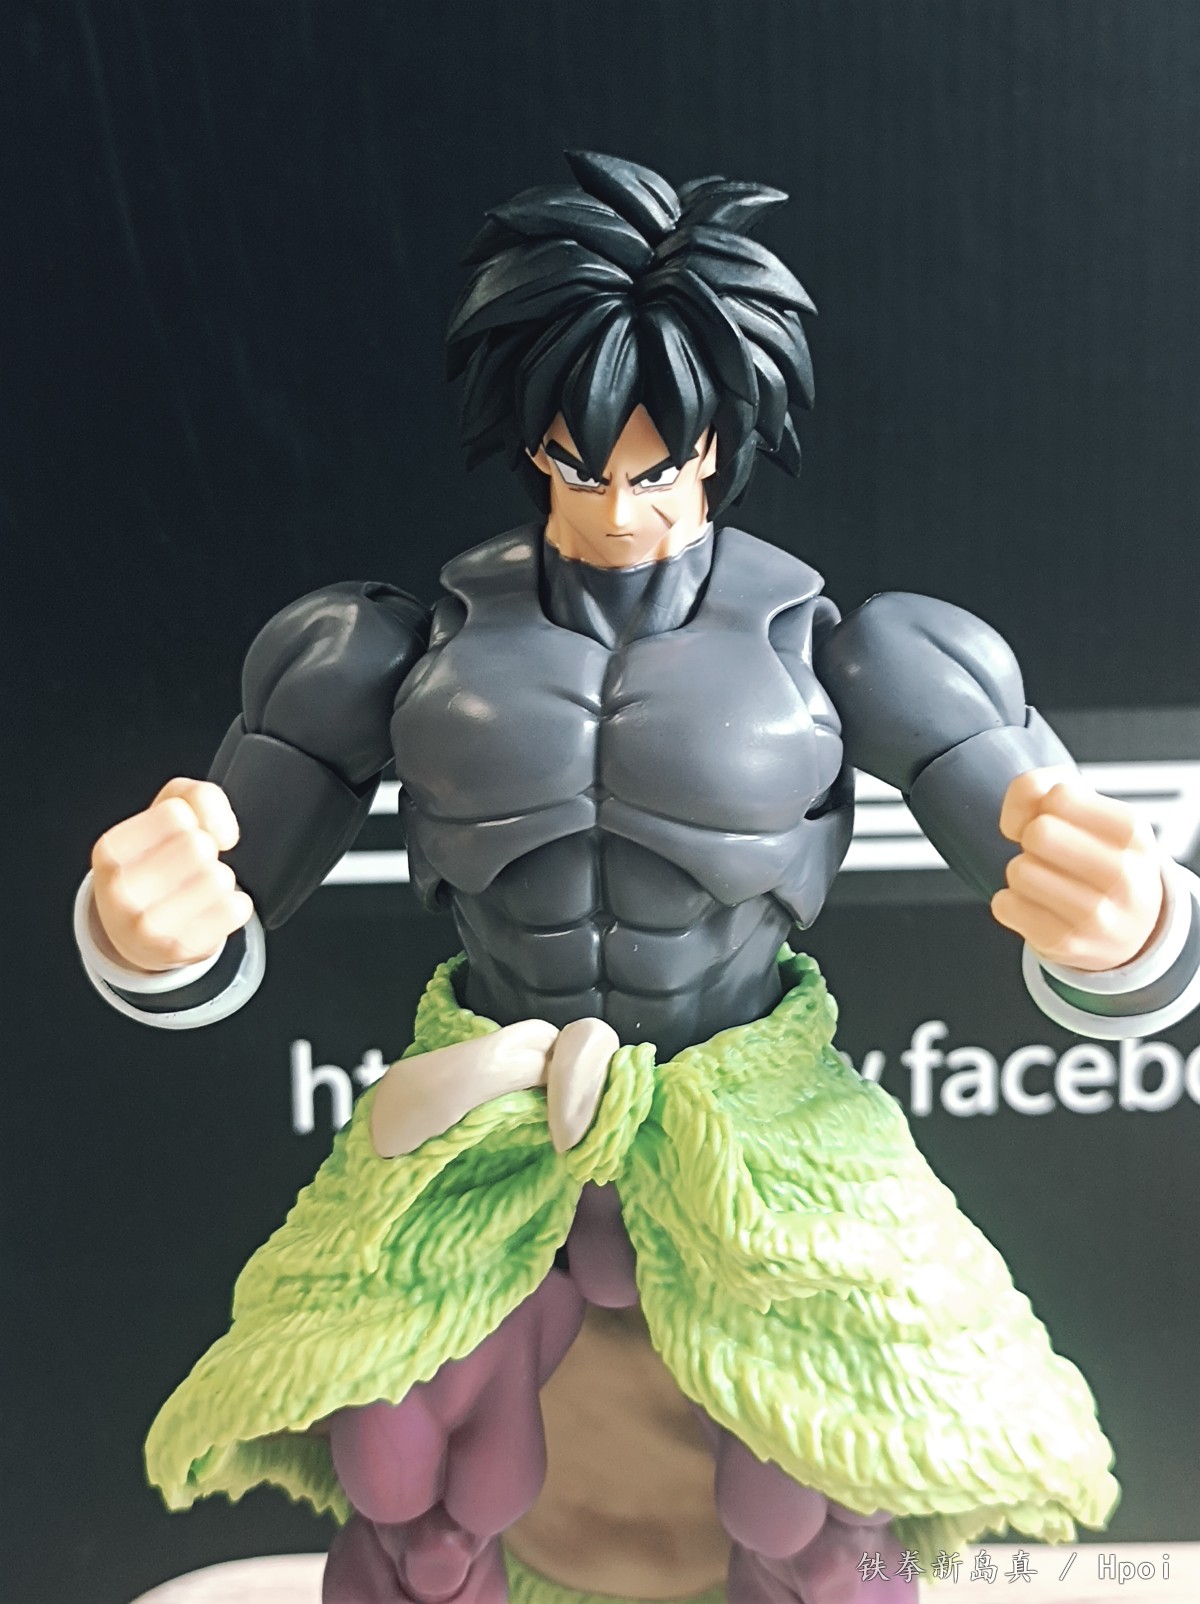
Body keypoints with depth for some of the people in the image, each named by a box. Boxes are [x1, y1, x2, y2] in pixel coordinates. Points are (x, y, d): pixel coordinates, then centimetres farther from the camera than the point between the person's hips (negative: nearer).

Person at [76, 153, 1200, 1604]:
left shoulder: (824, 649, -8)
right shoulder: (419, 645, -4)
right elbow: (198, 962, -3)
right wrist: (147, 930, -29)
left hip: (752, 1152, -1)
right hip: (480, 1147, 1)